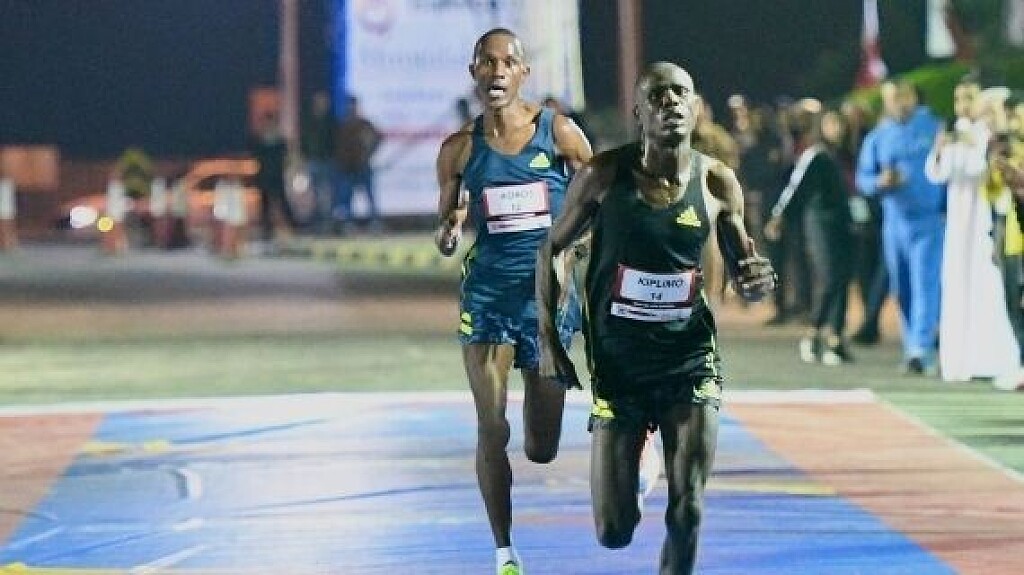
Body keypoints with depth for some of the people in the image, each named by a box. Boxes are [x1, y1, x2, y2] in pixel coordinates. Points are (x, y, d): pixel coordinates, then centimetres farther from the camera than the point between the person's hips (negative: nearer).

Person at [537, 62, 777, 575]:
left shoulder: (717, 182, -3)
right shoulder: (603, 176, -8)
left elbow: (744, 274, 9)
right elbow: (552, 249, 4)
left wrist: (757, 283, -15)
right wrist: (549, 340, -2)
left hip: (689, 359, 1)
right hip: (617, 363, -1)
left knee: (687, 513, -11)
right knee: (614, 532, 2)